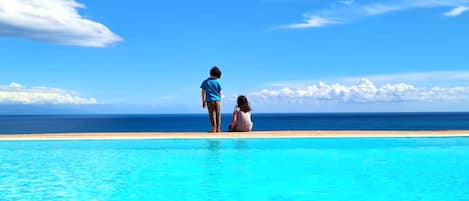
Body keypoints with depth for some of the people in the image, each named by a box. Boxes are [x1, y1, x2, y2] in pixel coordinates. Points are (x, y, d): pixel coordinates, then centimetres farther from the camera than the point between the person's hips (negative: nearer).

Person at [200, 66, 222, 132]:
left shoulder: (205, 82, 0)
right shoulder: (217, 82, 1)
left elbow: (203, 92, 2)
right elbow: (220, 93, 6)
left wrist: (203, 102, 8)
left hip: (210, 100, 0)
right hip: (217, 100, 1)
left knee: (212, 114, 2)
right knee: (218, 114, 7)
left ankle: (214, 128, -4)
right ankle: (218, 128, 6)